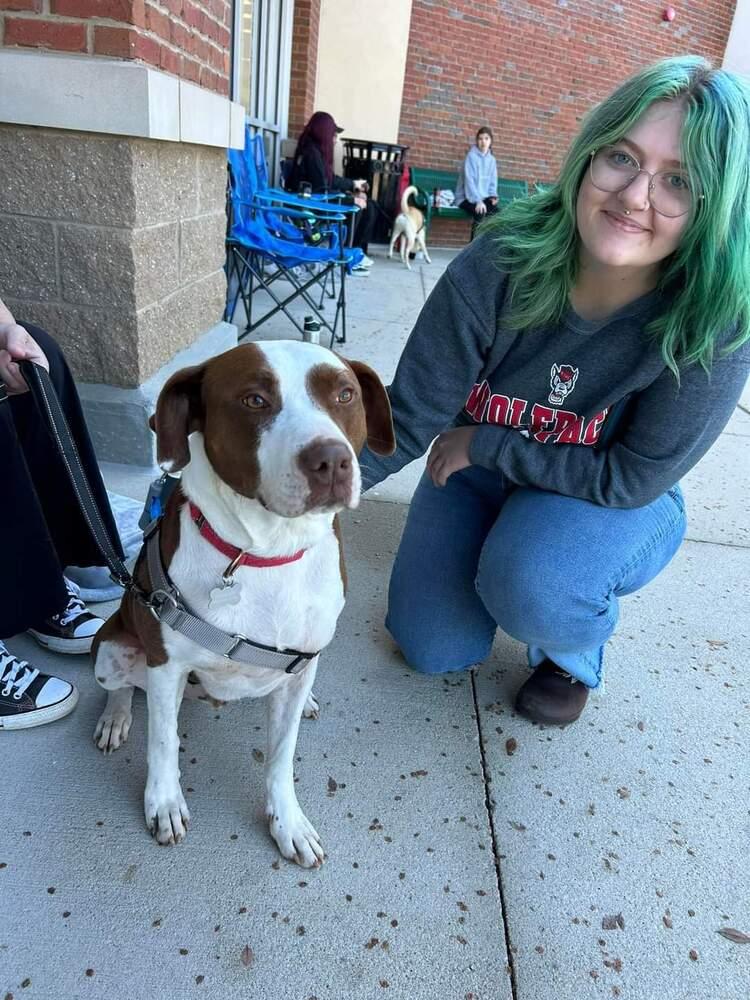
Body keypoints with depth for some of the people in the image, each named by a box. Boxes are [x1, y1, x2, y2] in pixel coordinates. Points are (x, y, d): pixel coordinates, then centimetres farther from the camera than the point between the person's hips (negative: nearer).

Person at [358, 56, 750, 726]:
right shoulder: (500, 266, -26)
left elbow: (631, 480, -22)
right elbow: (409, 417, -20)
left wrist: (482, 444, -19)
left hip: (615, 504, -2)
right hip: (480, 472, 3)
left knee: (529, 586, -34)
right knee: (433, 650, 3)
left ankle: (575, 658, 4)